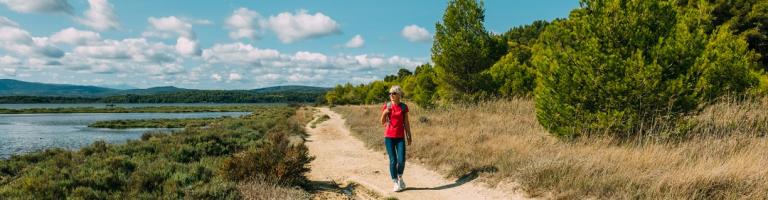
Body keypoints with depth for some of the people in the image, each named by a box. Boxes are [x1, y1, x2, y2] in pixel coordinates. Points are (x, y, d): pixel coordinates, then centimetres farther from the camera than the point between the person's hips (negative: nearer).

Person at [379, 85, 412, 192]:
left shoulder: (404, 107, 1)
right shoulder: (386, 106, 0)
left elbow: (406, 123, 5)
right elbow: (382, 123, 0)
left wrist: (409, 136, 2)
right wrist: (385, 113, -18)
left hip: (400, 137, 1)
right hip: (389, 137, 0)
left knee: (401, 160, -8)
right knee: (393, 160, -4)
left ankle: (400, 178, 21)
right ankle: (396, 183, 11)